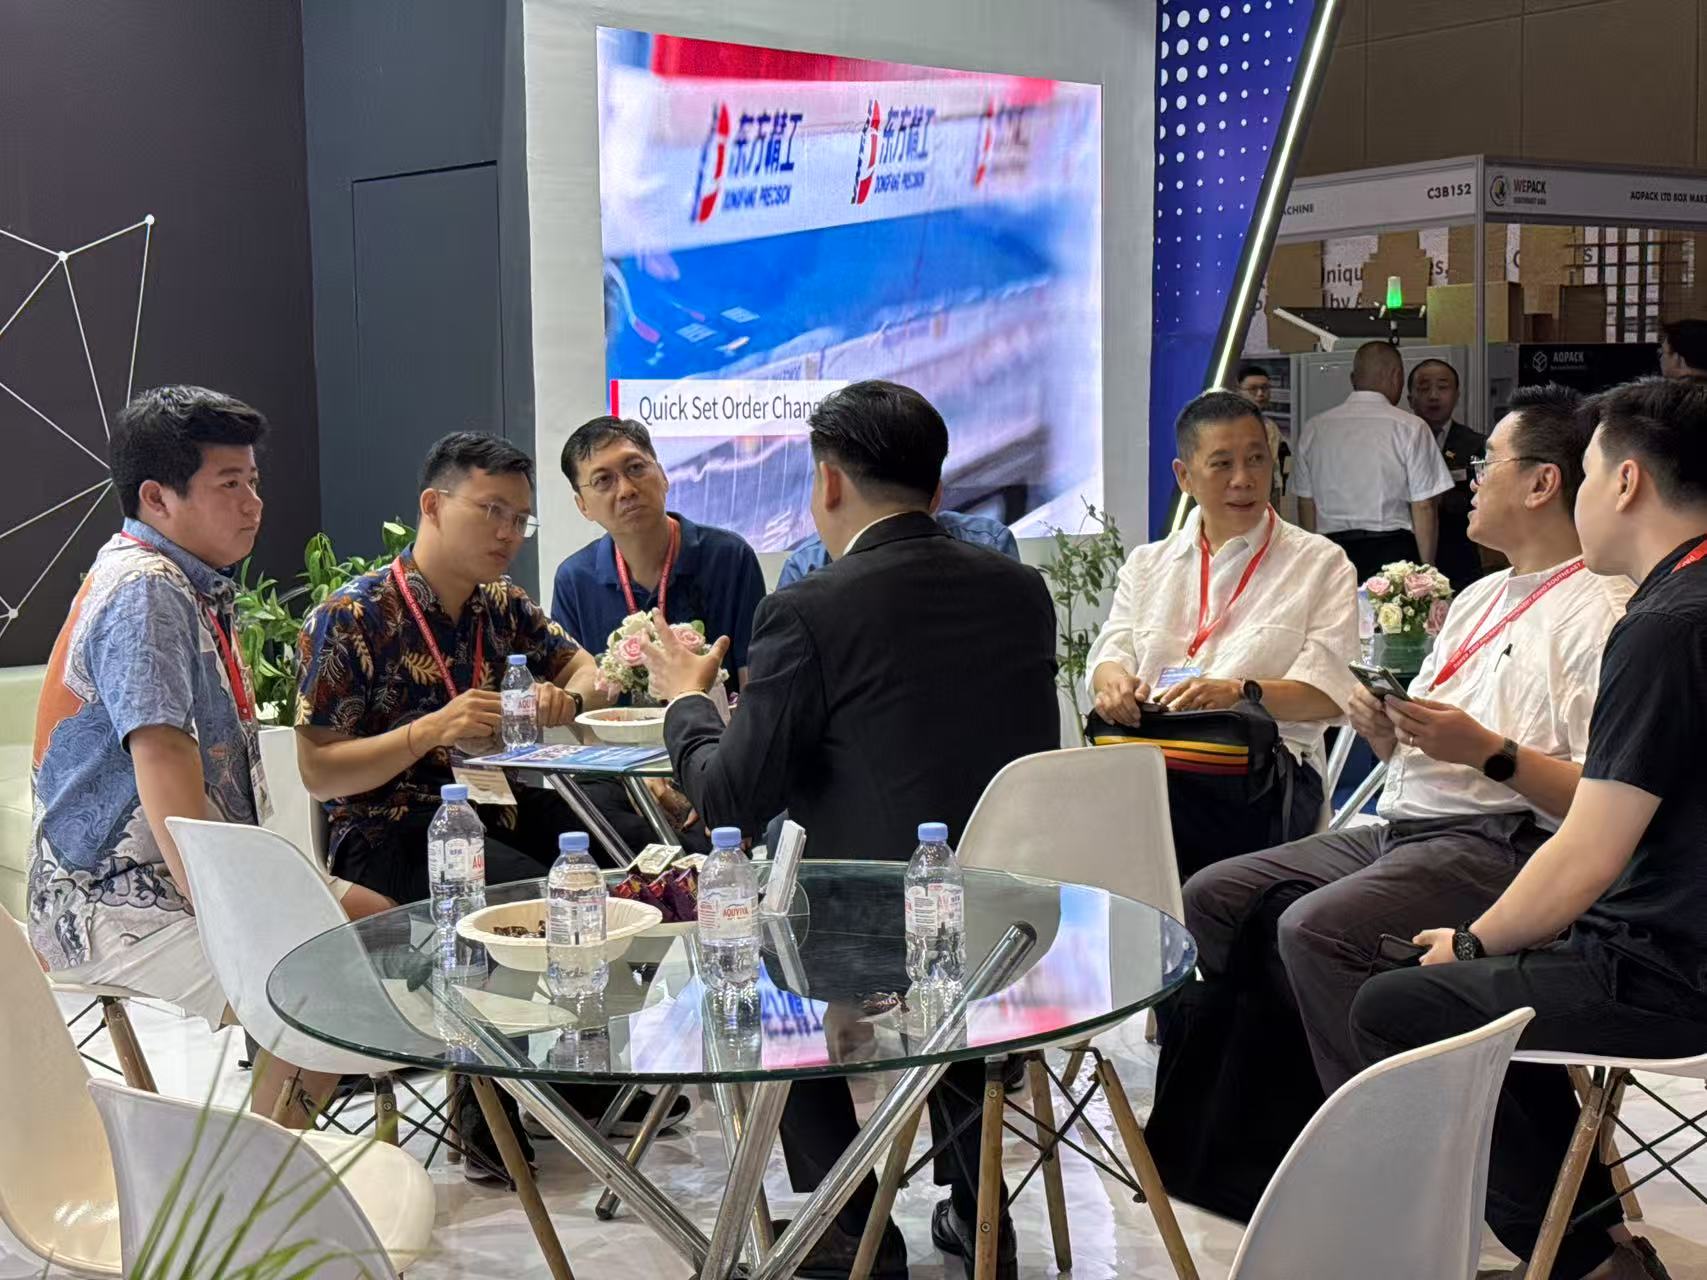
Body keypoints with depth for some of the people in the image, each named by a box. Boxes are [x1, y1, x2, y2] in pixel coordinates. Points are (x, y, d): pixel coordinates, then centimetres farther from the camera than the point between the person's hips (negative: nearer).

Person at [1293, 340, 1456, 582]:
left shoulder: (1313, 429, 6)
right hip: (1392, 551, -3)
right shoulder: (1410, 428, -4)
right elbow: (1423, 508, -6)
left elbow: (1306, 504, 11)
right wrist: (1427, 570, 2)